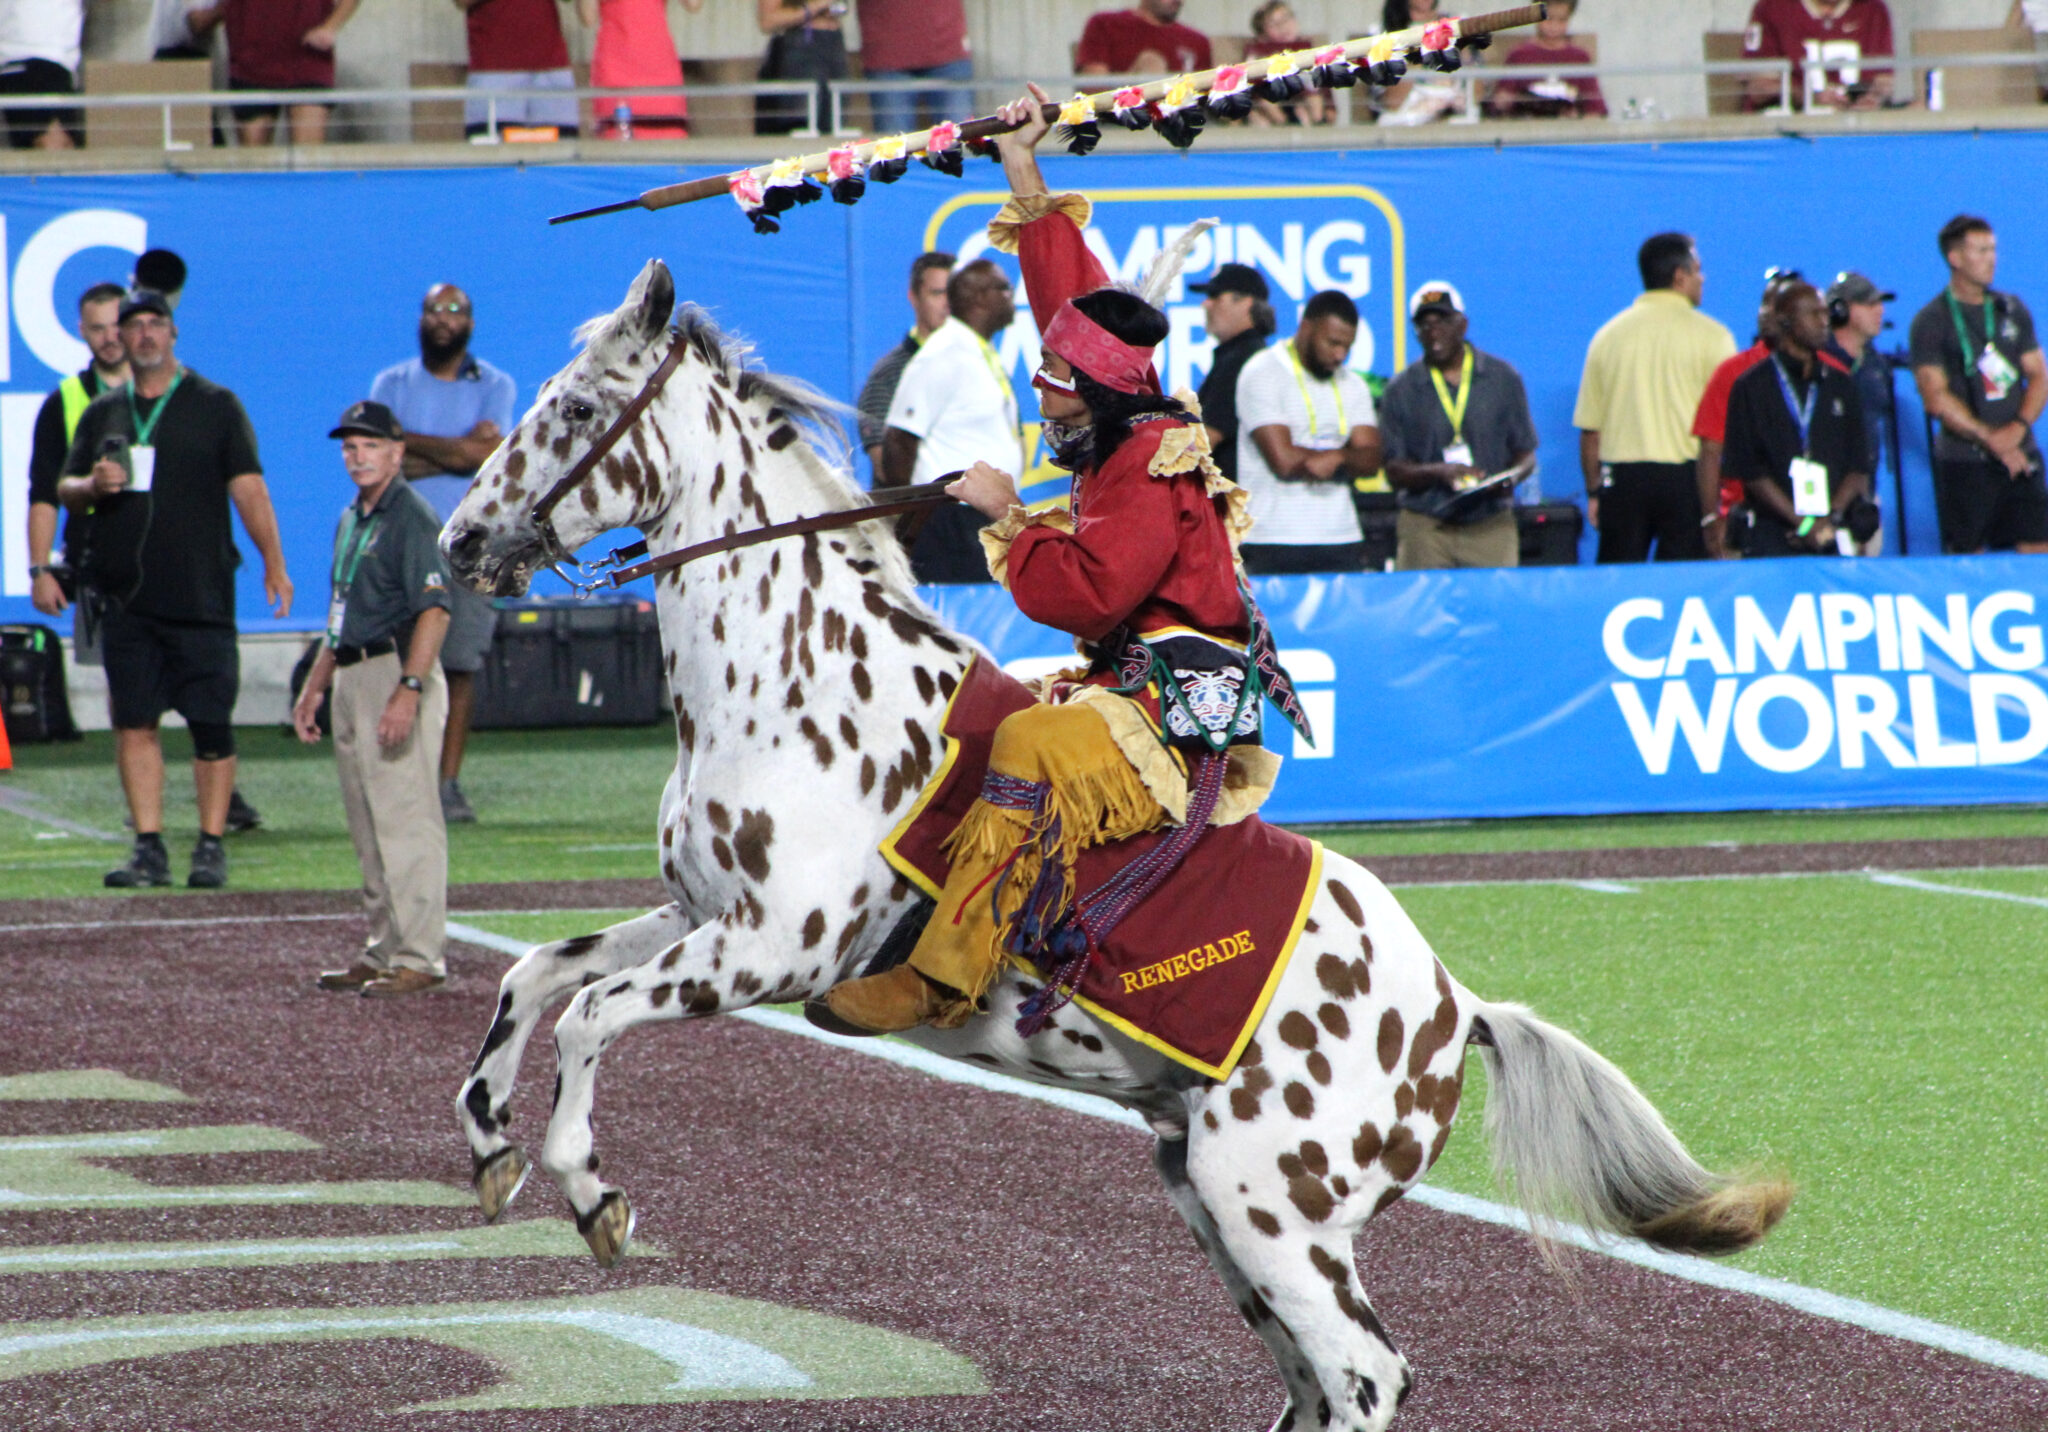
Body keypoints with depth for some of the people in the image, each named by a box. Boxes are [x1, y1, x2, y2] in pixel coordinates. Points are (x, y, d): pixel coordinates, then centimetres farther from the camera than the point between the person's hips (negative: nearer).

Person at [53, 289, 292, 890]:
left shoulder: (215, 406, 5)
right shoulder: (103, 413, 15)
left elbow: (247, 485, -2)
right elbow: (65, 490, 16)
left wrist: (274, 562, -11)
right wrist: (92, 486, -8)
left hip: (201, 594, -3)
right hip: (126, 599, 3)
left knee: (211, 722, -4)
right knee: (134, 722, 0)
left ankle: (211, 846, 3)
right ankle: (149, 848, 4)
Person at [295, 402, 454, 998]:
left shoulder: (412, 518, -11)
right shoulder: (350, 521, 18)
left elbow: (434, 610, -20)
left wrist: (408, 689, -29)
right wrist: (313, 688, 24)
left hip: (397, 672, -10)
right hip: (352, 677, 10)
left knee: (405, 820, -10)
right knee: (370, 831, 13)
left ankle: (420, 957, -11)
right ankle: (382, 951, 19)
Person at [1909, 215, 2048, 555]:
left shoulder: (2012, 310, 13)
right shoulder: (1930, 322, -2)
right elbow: (1937, 398, -9)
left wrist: (2018, 428, -8)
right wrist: (1991, 438, -15)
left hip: (2020, 455, 4)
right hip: (1965, 460, -4)